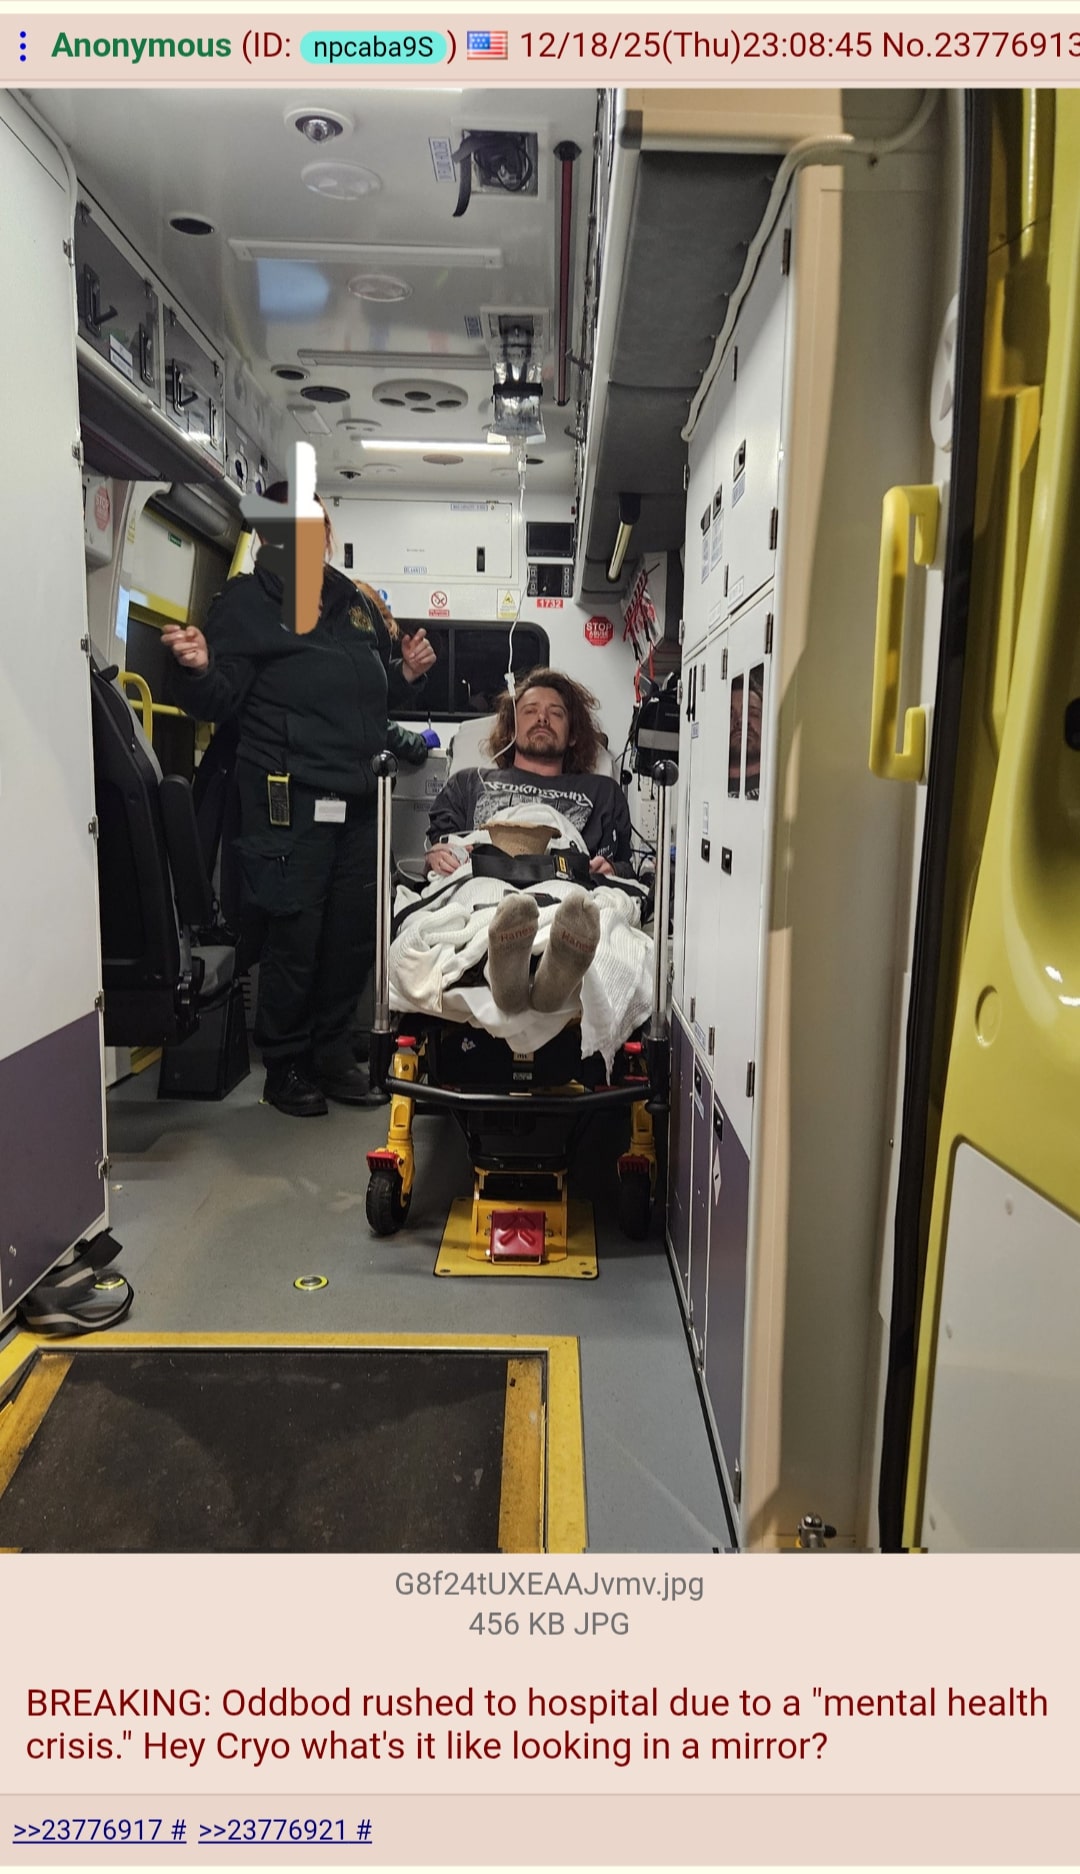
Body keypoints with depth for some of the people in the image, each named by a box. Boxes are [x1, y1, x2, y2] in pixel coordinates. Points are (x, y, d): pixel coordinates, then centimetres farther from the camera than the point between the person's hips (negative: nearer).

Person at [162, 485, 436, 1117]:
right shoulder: (248, 601, 0)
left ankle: (333, 1053, 26)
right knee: (296, 934, -3)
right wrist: (200, 670, -26)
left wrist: (406, 673, 8)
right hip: (293, 801, -6)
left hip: (358, 799, 7)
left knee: (356, 931, 10)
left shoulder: (358, 604, 19)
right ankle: (285, 1066, 14)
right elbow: (221, 702, -6)